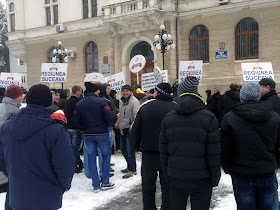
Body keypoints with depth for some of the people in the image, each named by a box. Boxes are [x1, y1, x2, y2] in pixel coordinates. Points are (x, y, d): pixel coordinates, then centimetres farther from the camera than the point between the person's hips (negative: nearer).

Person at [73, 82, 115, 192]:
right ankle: (105, 183, 15)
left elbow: (76, 121, 3)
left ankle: (96, 185, 14)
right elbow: (110, 117, -17)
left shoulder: (79, 104, 2)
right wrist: (108, 125, 3)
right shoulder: (101, 102, -12)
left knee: (91, 159, 11)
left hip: (88, 135, 3)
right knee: (106, 155, 14)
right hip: (102, 133, -3)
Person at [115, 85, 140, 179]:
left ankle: (132, 170, 6)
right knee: (123, 149, 16)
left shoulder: (134, 101, -12)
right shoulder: (121, 101, 15)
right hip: (123, 129, 9)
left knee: (130, 150, -6)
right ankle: (130, 166, 33)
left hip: (130, 129, -9)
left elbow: (136, 115, -19)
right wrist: (118, 122, 12)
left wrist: (132, 127, -24)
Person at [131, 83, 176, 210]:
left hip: (148, 155, 1)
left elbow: (134, 133, -3)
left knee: (148, 188, 15)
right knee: (167, 188, 11)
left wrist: (140, 147, 12)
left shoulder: (145, 107, -6)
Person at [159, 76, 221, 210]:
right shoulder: (208, 118, -9)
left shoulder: (168, 118, 1)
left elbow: (163, 152, 5)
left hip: (176, 179, 3)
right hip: (201, 179, -2)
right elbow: (214, 153, -9)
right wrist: (215, 178, 1)